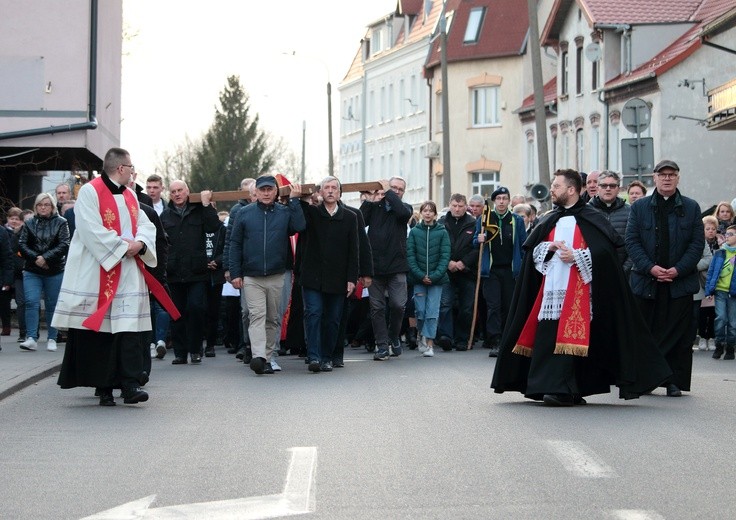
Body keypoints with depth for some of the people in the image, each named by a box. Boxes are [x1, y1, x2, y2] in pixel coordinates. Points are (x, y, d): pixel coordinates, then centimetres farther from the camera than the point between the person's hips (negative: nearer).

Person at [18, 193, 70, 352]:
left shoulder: (61, 223, 1)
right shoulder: (29, 224, 8)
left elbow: (64, 245, -10)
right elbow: (22, 244, 0)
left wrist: (46, 258, -20)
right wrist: (35, 258, -16)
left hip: (55, 271, -1)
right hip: (32, 271, 1)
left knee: (52, 306, 5)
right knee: (31, 302, -11)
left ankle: (52, 339, 13)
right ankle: (31, 338, -14)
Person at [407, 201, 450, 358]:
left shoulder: (442, 232, 1)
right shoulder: (414, 232, 3)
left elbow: (445, 256, -3)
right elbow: (410, 255, -1)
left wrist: (434, 276, -13)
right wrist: (421, 275, -10)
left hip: (436, 278, -1)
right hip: (418, 278, 1)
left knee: (432, 312, -6)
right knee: (420, 311, 2)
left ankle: (429, 343, -3)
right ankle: (422, 336, 25)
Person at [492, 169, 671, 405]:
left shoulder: (591, 219, -1)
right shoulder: (549, 220, 18)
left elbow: (605, 250, -10)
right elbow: (531, 250, 16)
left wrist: (575, 256, -16)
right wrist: (548, 247, -3)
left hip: (578, 291, -6)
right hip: (550, 289, 6)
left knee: (571, 338, -11)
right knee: (546, 337, 0)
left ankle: (563, 390, -12)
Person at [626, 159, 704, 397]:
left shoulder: (691, 208, 8)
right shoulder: (639, 207, 8)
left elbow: (698, 243, 3)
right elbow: (631, 241, 1)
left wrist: (678, 270, -10)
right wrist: (650, 268, -12)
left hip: (680, 282, 0)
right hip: (646, 281, 0)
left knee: (678, 334, -1)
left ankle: (675, 382, 4)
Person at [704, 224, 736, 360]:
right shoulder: (719, 253, 7)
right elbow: (711, 271, 9)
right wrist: (709, 290, 2)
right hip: (720, 290, 0)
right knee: (721, 317, -13)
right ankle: (719, 345, 0)